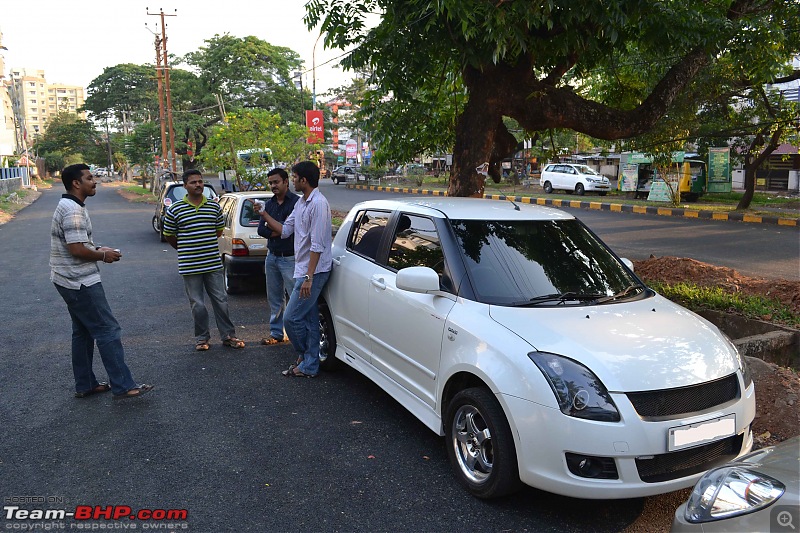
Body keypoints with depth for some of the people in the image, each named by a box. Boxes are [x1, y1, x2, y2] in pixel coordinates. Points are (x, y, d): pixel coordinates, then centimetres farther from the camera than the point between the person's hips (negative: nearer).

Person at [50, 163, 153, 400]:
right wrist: (103, 256, -9)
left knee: (83, 332, 16)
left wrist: (97, 249, 10)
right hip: (80, 282, -11)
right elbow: (77, 250, -25)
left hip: (70, 281, 11)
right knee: (108, 331, -8)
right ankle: (123, 386, -6)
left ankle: (85, 385, 23)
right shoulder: (74, 211, -19)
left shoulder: (68, 206, 14)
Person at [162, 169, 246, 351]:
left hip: (213, 263, 2)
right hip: (189, 266, -2)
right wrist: (185, 251, 14)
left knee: (221, 301, 7)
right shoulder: (175, 210, -4)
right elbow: (169, 236, 6)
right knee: (197, 305, 6)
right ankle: (202, 338, 21)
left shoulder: (214, 206, 4)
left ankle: (228, 335, 17)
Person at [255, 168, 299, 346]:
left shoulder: (296, 202, -10)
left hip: (290, 258, -7)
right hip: (272, 256, 7)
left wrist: (266, 216, -15)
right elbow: (261, 230, 6)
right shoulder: (269, 203, 12)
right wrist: (279, 232, -12)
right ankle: (276, 334, 24)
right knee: (274, 298, 13)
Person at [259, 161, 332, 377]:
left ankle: (307, 361, 16)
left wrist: (309, 277, -24)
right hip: (303, 270, 10)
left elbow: (317, 245, -22)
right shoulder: (301, 203, 14)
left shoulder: (318, 204, -18)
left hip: (313, 271, -10)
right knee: (309, 319, 13)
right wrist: (264, 214, 13)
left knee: (291, 318, -5)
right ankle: (309, 364, 21)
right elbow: (285, 230, 19)